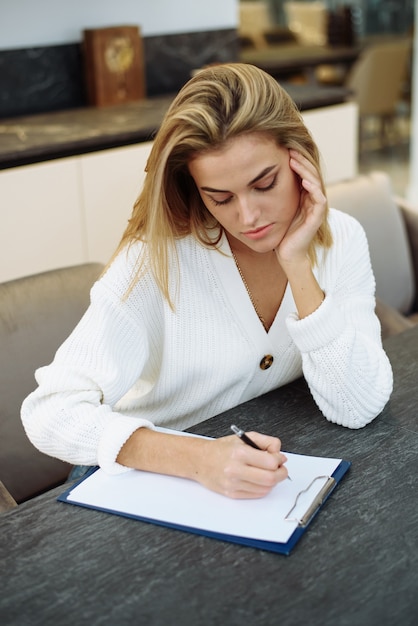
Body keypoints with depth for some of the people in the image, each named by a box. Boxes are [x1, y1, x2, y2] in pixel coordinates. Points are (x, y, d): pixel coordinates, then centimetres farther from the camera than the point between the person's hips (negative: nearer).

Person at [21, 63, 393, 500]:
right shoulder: (159, 257, -19)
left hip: (275, 475, 3)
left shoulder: (340, 241, -8)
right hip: (155, 477, -2)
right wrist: (197, 458, -38)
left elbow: (356, 410, -15)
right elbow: (50, 412, -25)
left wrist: (297, 266, -23)